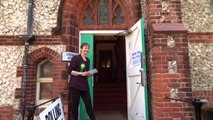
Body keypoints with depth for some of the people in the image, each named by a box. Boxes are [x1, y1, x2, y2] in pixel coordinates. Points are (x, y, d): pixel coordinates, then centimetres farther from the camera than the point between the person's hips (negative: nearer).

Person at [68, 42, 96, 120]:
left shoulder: (88, 60, 14)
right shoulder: (76, 58, -6)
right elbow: (69, 71, -11)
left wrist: (89, 74, 3)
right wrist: (81, 73, -18)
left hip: (84, 85, 6)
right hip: (75, 85, -5)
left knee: (88, 104, 5)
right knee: (75, 104, 4)